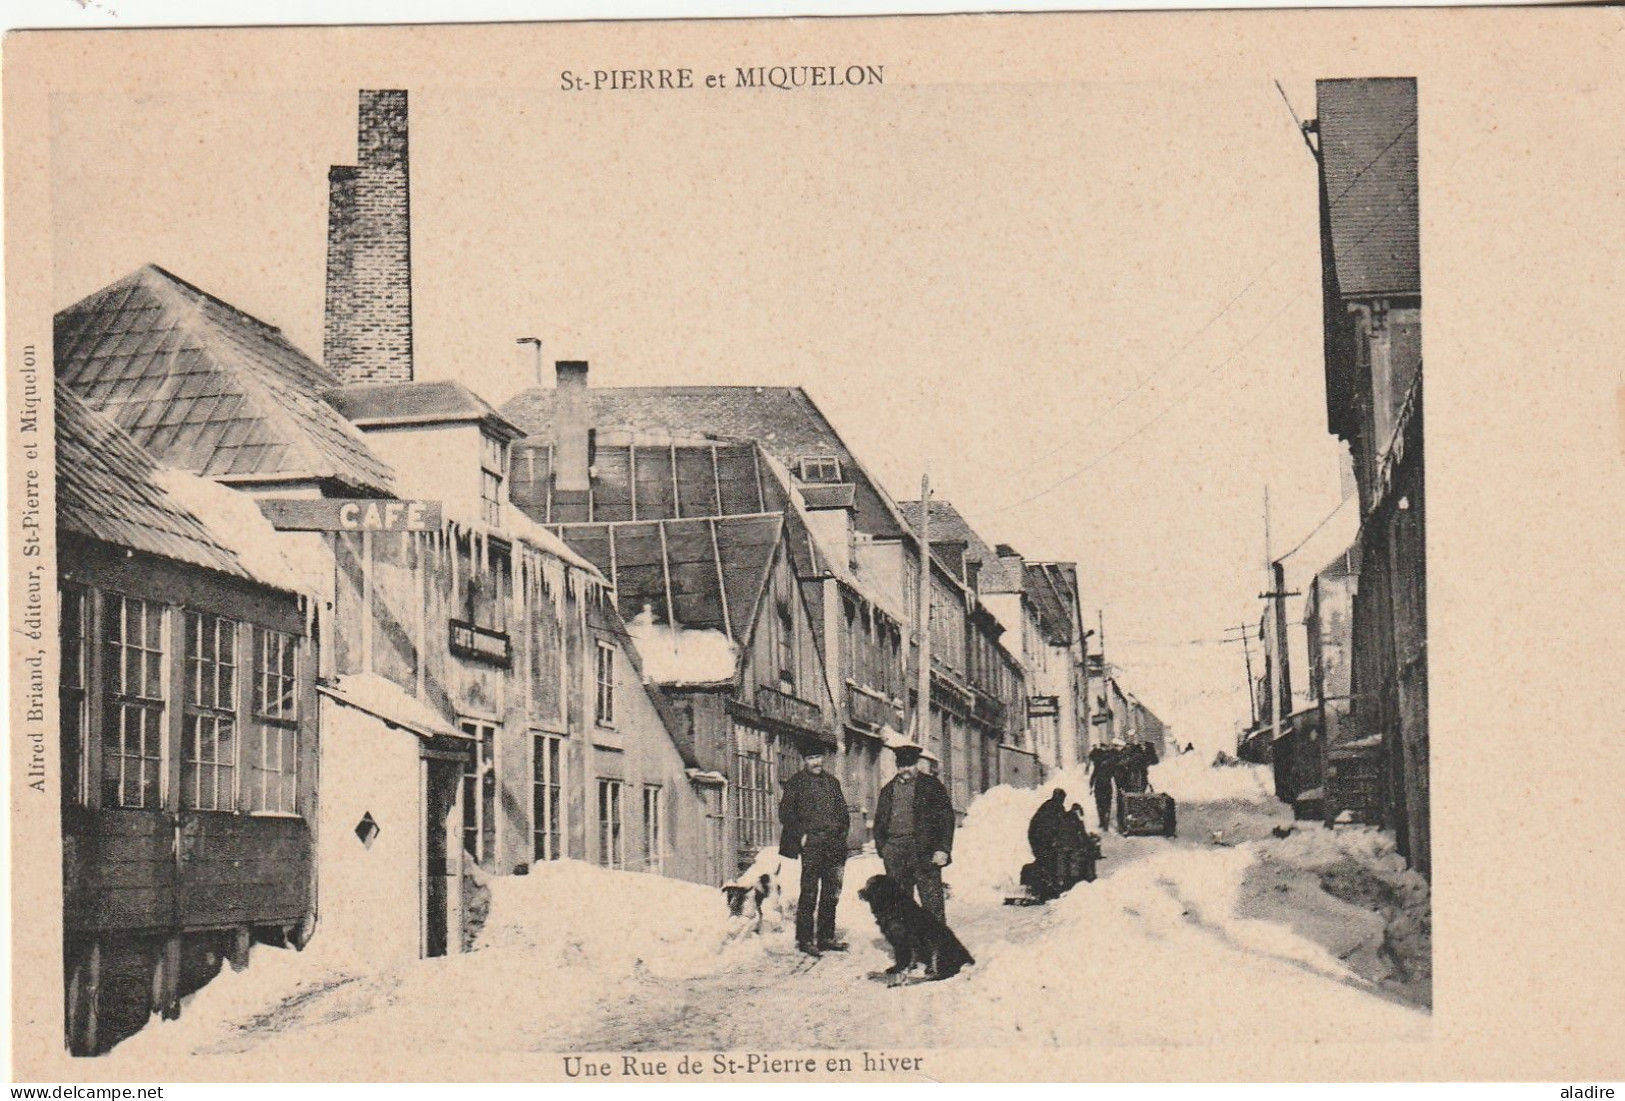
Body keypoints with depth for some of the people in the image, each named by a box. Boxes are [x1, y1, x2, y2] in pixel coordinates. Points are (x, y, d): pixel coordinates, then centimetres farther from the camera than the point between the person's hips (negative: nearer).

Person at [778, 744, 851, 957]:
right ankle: (805, 940, -4)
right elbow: (785, 814, -2)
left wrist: (841, 834, 8)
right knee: (809, 893, -8)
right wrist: (801, 836, -10)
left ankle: (826, 937, 14)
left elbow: (842, 810, 21)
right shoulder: (795, 783, 2)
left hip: (834, 844, 5)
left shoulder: (832, 782, 18)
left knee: (831, 893, 7)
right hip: (811, 844, -5)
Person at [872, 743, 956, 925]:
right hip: (895, 853, 4)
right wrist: (883, 851, 8)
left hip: (925, 851, -4)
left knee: (932, 901, -7)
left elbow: (946, 818, 1)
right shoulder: (888, 790, 18)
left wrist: (943, 849, -8)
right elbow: (879, 823, 21)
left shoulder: (932, 785, 6)